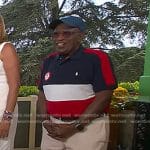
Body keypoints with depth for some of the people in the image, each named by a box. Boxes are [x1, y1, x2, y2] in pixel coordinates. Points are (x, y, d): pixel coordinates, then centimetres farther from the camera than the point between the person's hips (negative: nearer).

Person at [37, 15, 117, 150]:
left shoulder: (97, 58, -9)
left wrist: (75, 127, -14)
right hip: (54, 127, 5)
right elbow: (42, 94, 13)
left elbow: (104, 97, -13)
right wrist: (46, 122, -3)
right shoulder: (49, 61, 8)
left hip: (87, 127, -5)